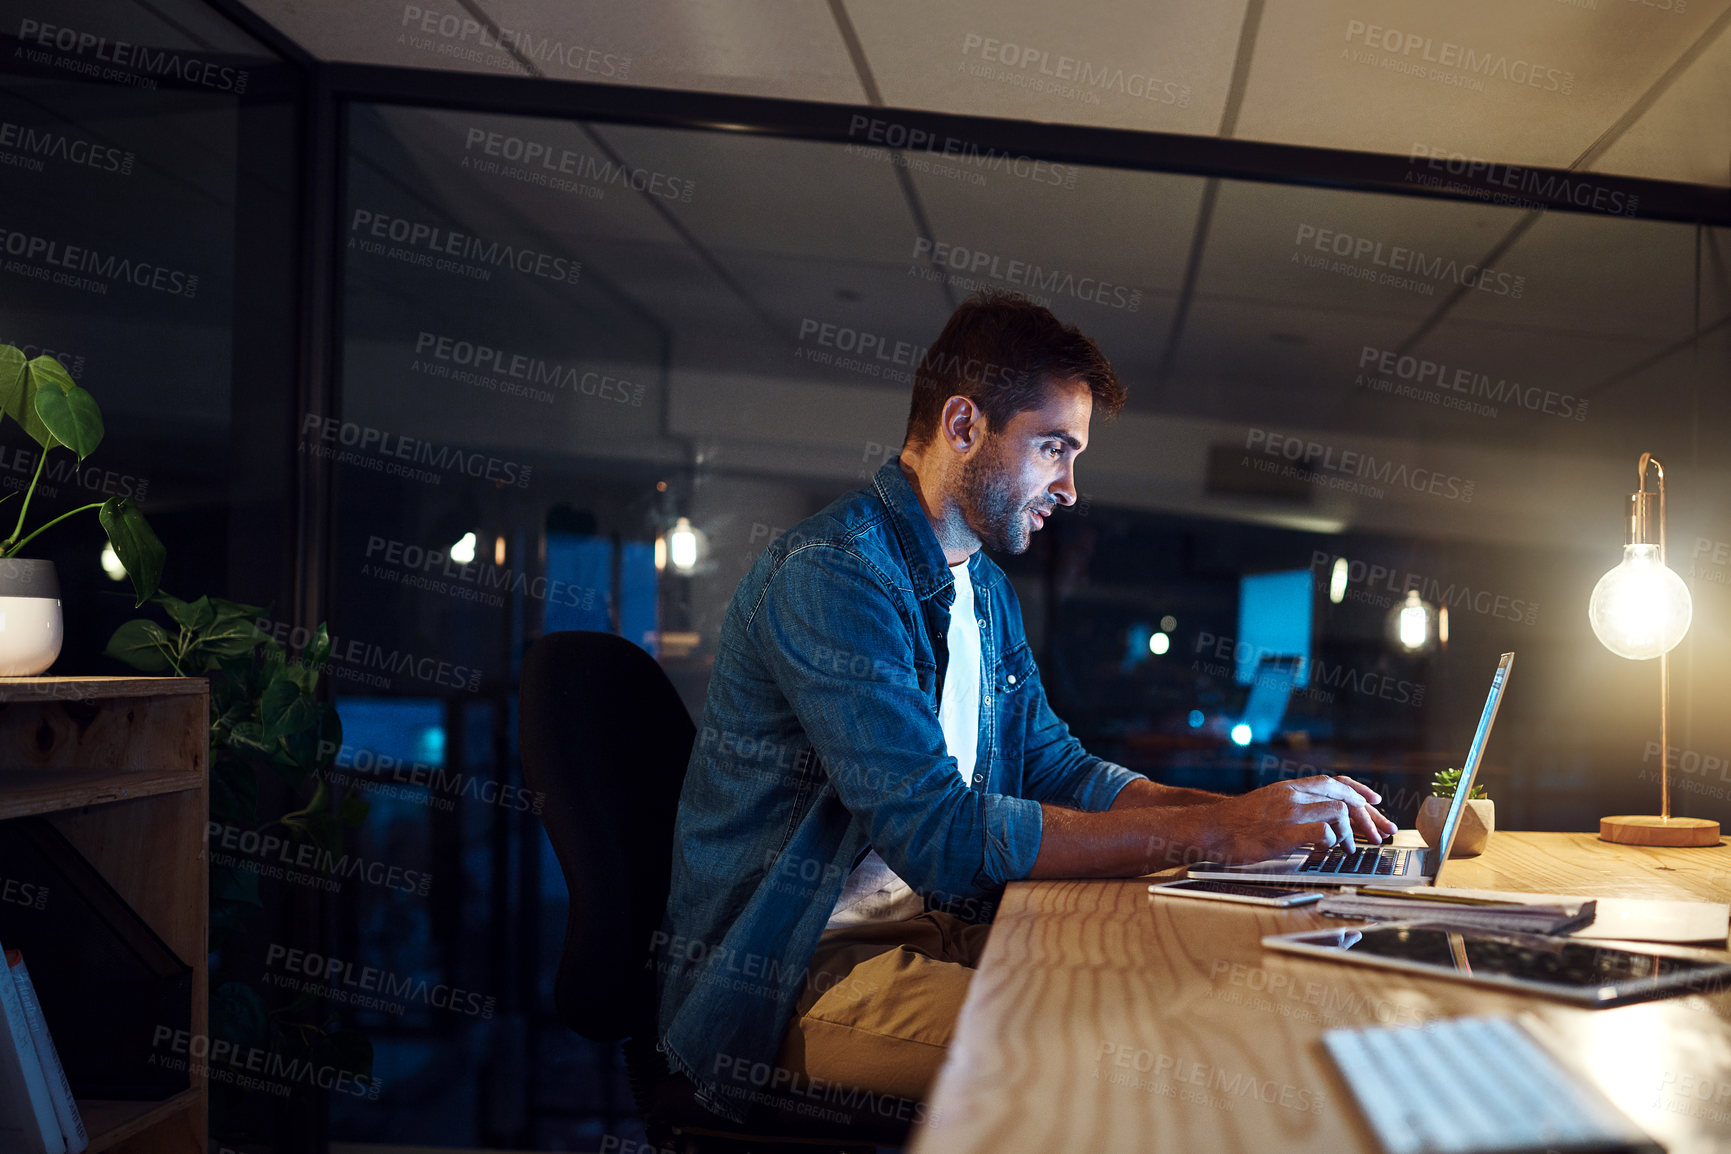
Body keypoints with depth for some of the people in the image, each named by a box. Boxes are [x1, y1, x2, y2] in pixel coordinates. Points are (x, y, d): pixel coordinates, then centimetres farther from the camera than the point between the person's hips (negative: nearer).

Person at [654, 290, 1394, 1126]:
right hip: (792, 980, -9)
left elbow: (1055, 768, 17)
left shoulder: (986, 590, 14)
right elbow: (941, 835, -27)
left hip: (929, 934, 9)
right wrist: (1217, 833, -25)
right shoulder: (831, 572, -19)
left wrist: (1262, 813, 1)